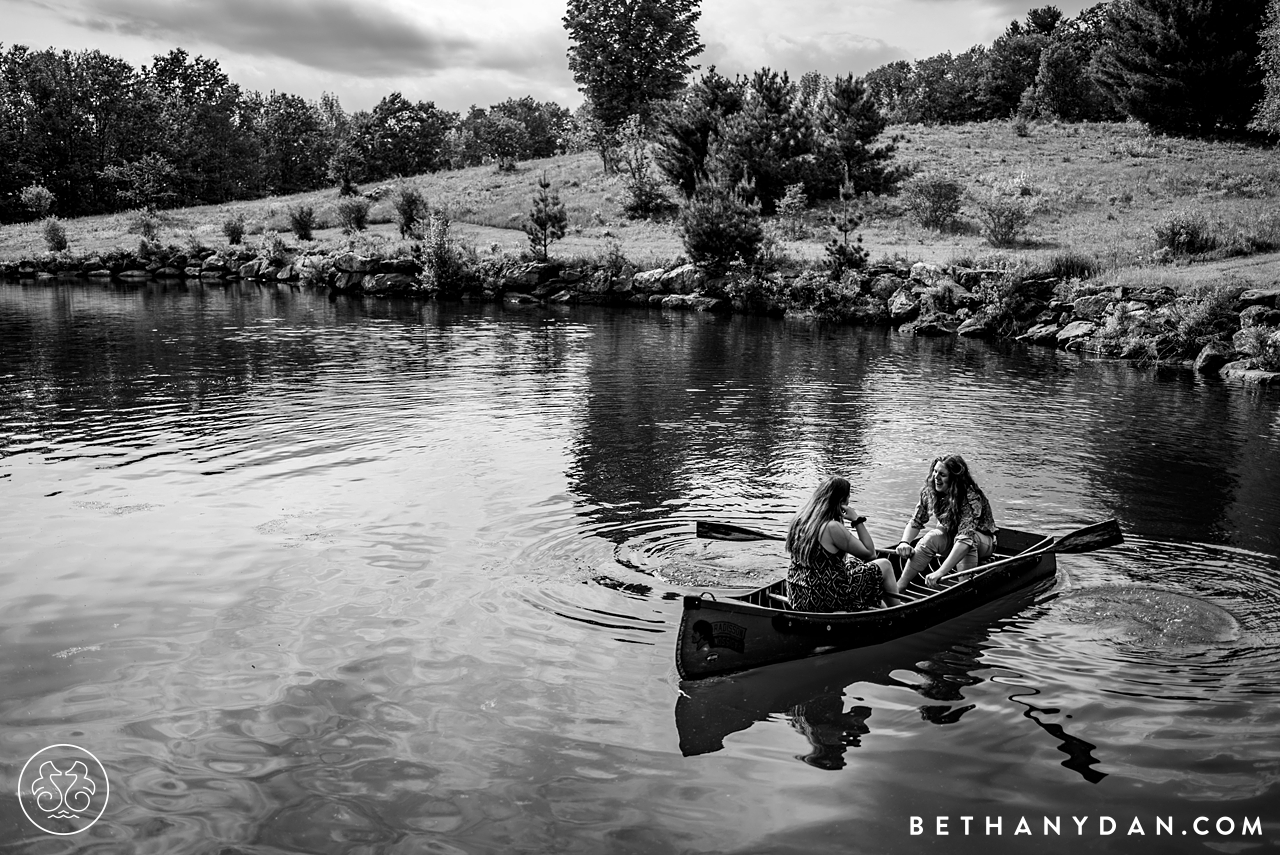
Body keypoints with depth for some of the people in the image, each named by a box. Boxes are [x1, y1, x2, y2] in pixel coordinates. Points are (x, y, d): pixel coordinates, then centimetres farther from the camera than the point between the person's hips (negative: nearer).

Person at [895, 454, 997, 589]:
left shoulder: (971, 498, -33)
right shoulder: (929, 491, -14)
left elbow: (965, 538, -43)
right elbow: (915, 522, -7)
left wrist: (940, 572, -52)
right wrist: (905, 542, -30)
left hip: (982, 541, -4)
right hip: (950, 539, 4)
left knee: (966, 538, -36)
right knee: (932, 537, -27)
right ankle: (897, 589, -27)